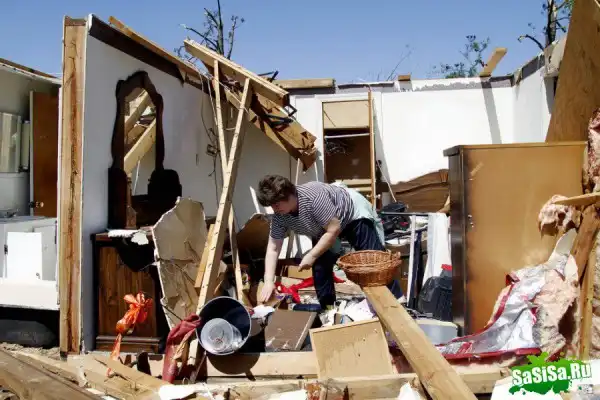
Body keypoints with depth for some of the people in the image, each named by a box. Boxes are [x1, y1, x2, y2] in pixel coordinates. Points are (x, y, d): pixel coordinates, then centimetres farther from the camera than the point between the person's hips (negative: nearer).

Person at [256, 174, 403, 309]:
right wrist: (269, 281, -23)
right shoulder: (279, 216, -19)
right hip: (325, 227, 7)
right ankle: (327, 307, 11)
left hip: (354, 213, -6)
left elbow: (334, 230, -36)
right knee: (320, 265, -4)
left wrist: (312, 255, -32)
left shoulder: (313, 197, -41)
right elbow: (273, 248, -15)